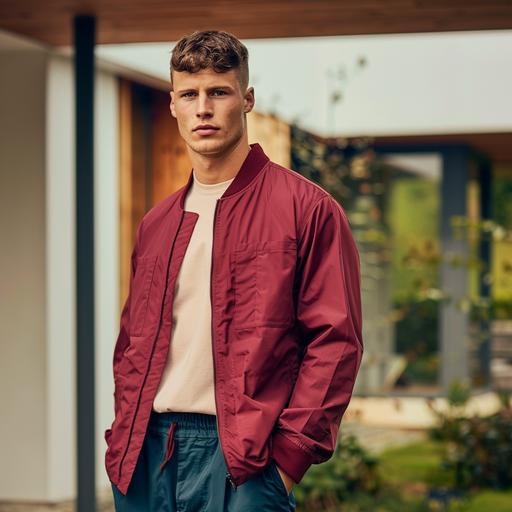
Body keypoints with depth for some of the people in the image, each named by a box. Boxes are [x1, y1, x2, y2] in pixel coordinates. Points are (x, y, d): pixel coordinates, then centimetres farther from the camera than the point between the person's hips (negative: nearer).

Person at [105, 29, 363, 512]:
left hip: (243, 458, -5)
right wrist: (123, 439, 7)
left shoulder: (307, 209, -2)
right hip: (147, 453, 5)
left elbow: (336, 340, -6)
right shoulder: (156, 224, 16)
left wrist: (291, 452, -12)